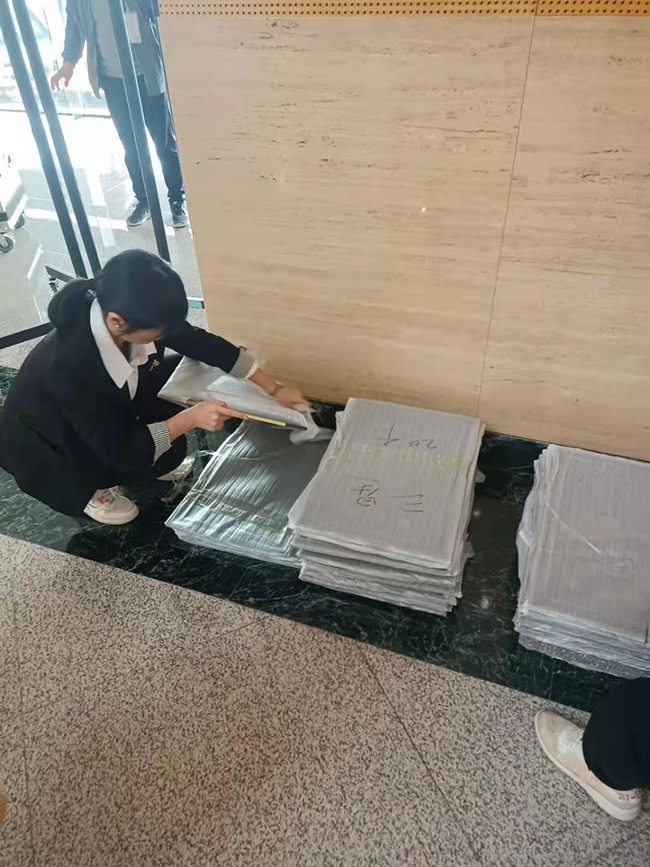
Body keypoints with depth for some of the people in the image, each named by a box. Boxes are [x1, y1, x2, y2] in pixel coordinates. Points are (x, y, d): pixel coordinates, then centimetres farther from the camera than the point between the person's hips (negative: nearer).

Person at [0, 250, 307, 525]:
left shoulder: (133, 316, -24)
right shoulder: (70, 362, -41)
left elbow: (205, 345, -13)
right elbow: (119, 450, -32)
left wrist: (274, 389, -11)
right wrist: (190, 418, -37)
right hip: (42, 447, -7)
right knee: (169, 452, -24)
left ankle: (142, 462, 11)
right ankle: (90, 490, 4)